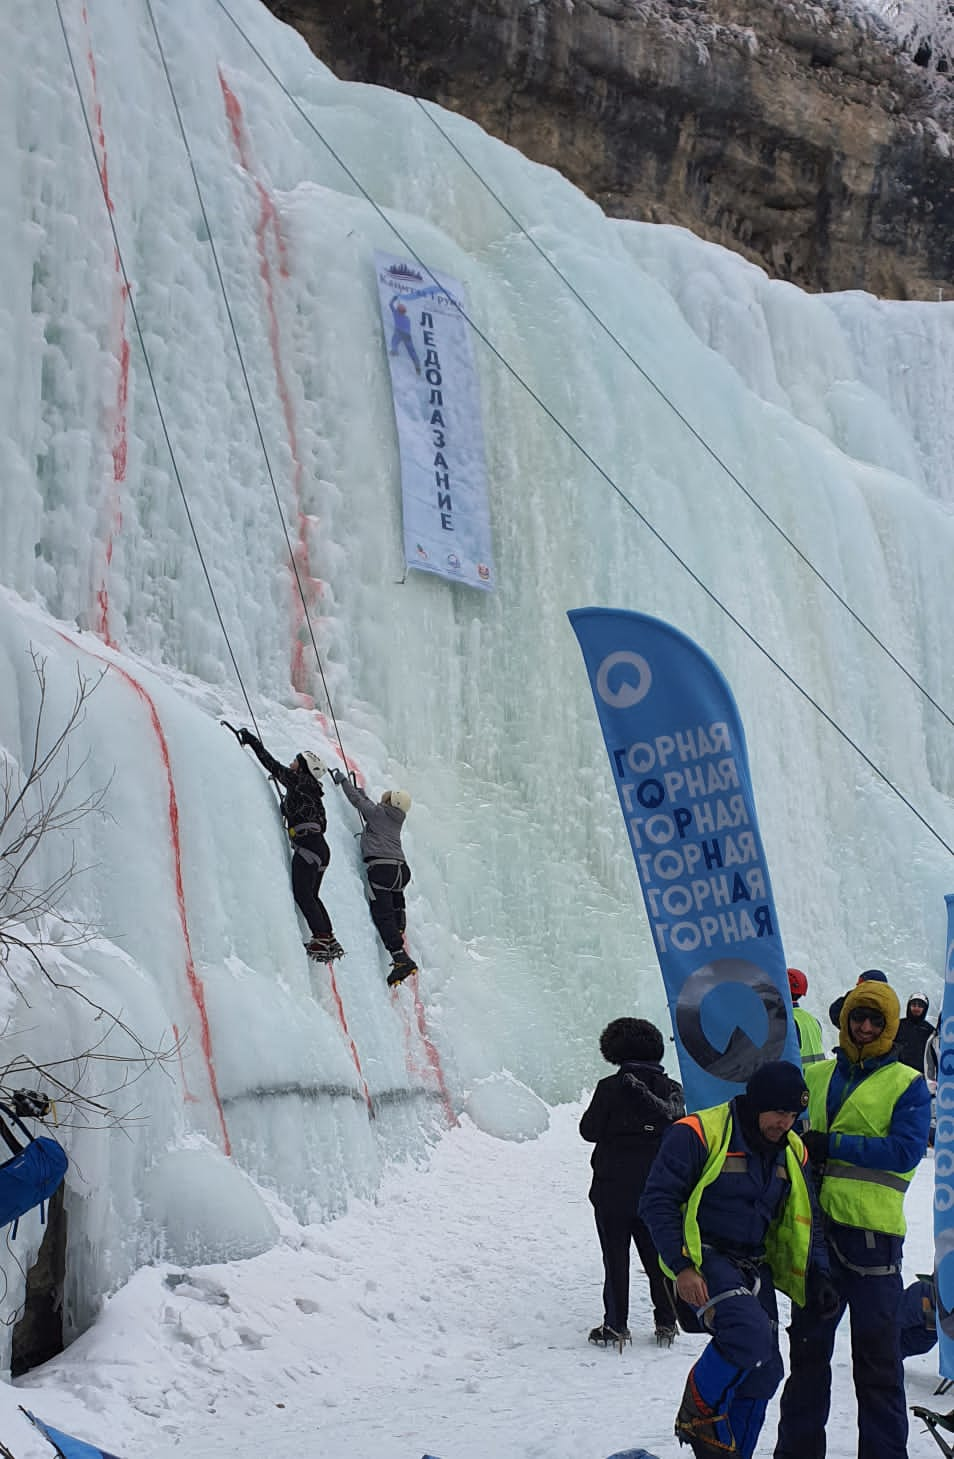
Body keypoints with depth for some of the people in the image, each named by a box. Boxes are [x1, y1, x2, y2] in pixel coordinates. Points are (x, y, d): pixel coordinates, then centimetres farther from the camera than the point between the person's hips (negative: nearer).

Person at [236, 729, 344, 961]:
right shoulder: (312, 793, 21)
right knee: (311, 896, 13)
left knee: (302, 894, -10)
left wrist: (252, 741, 4)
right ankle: (330, 940, 10)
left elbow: (272, 765, -4)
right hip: (320, 848, 9)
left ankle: (321, 939, -15)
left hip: (307, 845, -9)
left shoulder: (298, 781, -3)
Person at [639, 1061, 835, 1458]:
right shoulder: (698, 1134, -14)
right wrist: (682, 1267, -22)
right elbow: (657, 1201, -14)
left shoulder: (791, 1151, 9)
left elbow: (802, 1221, 18)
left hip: (753, 1269, 8)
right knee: (750, 1332, -30)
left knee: (762, 1373, 5)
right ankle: (698, 1416, -6)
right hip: (703, 1261, -8)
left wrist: (816, 1275, 4)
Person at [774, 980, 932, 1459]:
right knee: (807, 1346, 13)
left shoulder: (908, 1085, 0)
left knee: (876, 1355, 1)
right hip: (816, 1226, 4)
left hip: (872, 1231, -4)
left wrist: (832, 1145, -16)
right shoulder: (817, 1076, 13)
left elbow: (905, 1150, -13)